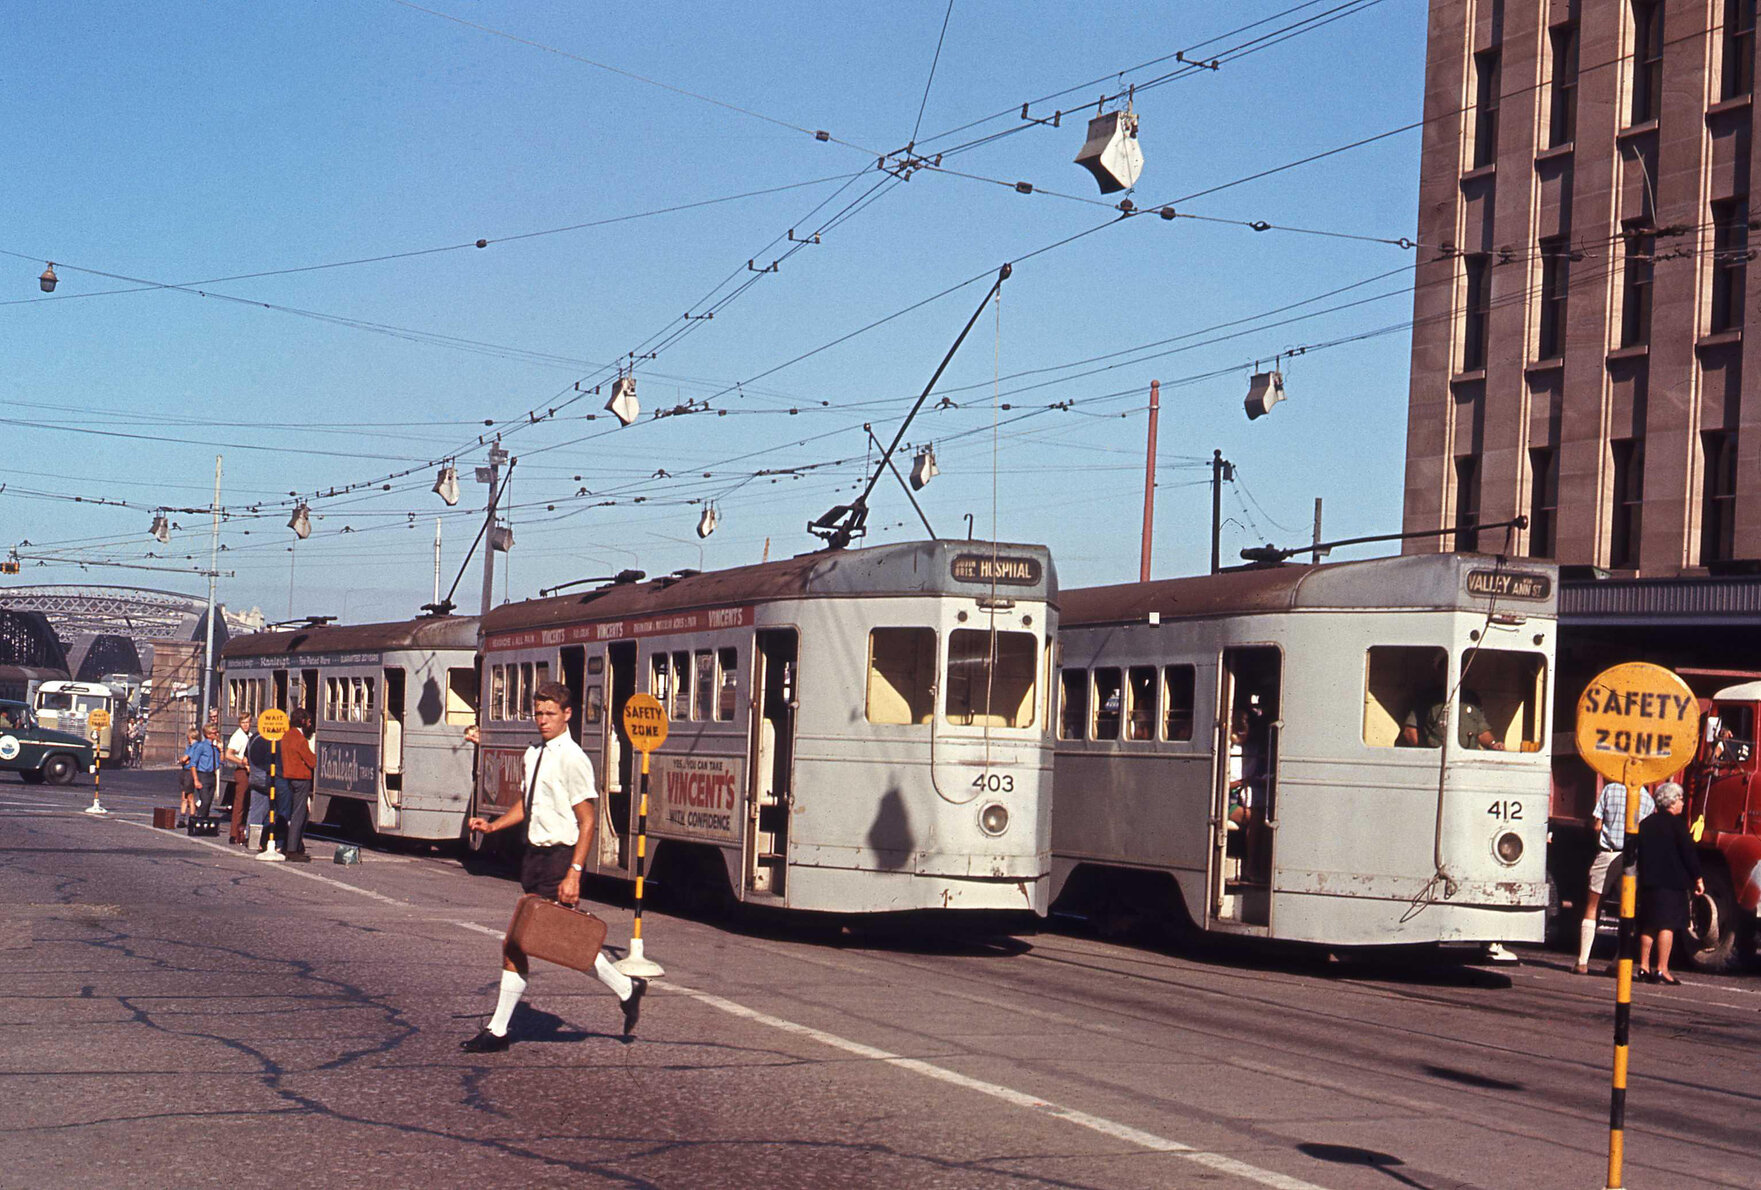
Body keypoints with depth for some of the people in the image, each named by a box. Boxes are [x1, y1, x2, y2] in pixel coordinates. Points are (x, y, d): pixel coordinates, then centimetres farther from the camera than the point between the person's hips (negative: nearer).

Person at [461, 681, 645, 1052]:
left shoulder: (573, 760, -14)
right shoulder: (534, 754, 11)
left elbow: (587, 822, -15)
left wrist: (573, 875, -20)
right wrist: (494, 825, 7)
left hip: (558, 858, -8)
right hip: (535, 855, 8)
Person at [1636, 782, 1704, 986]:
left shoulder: (1646, 824, 11)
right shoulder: (1676, 824, -9)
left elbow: (1637, 853, 14)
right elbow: (1688, 852, -10)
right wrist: (1698, 878, -3)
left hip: (1648, 882, 7)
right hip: (1672, 882, -7)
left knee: (1648, 925, 13)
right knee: (1667, 925, -6)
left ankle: (1644, 967, 13)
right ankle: (1662, 969, -10)